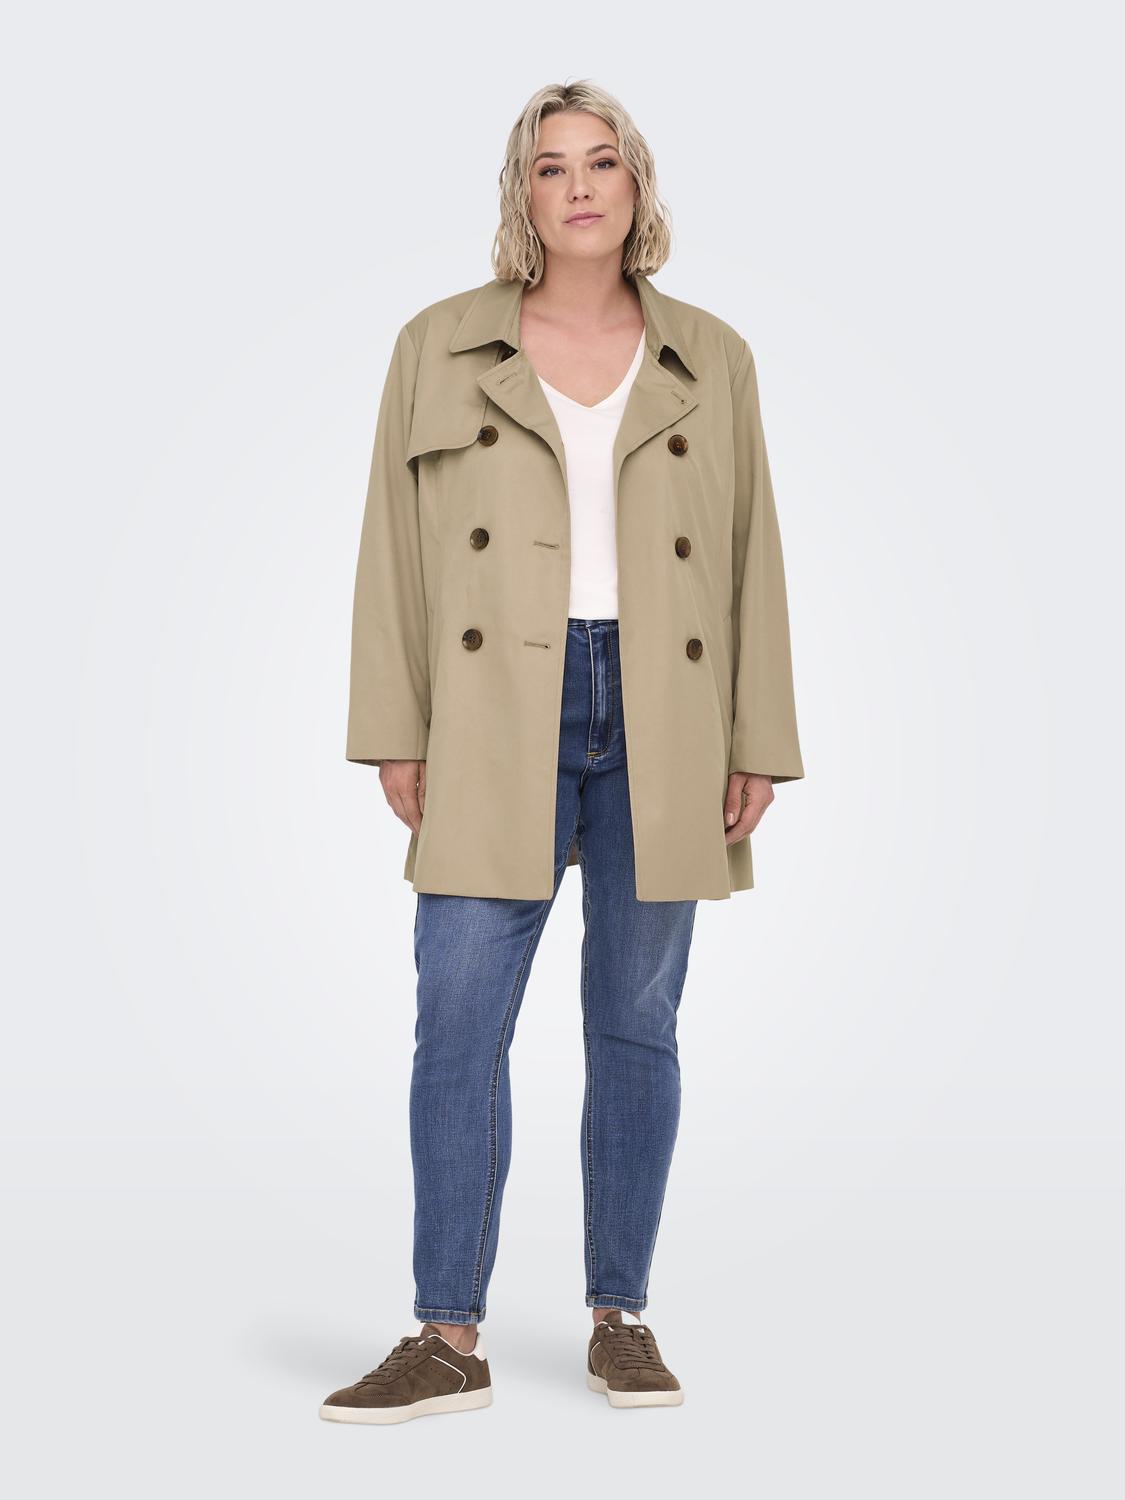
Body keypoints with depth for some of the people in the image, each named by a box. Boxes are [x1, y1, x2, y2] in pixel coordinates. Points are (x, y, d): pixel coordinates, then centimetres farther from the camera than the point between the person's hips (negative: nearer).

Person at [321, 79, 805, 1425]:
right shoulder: (440, 346, 6)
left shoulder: (711, 359, 9)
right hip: (497, 726, -1)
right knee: (458, 1019, -6)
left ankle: (620, 1319, 17)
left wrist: (759, 744, 3)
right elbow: (394, 548, 5)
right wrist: (396, 733, -1)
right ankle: (449, 1338, 2)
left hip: (662, 728, 1)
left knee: (636, 1022, 6)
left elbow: (751, 559, 8)